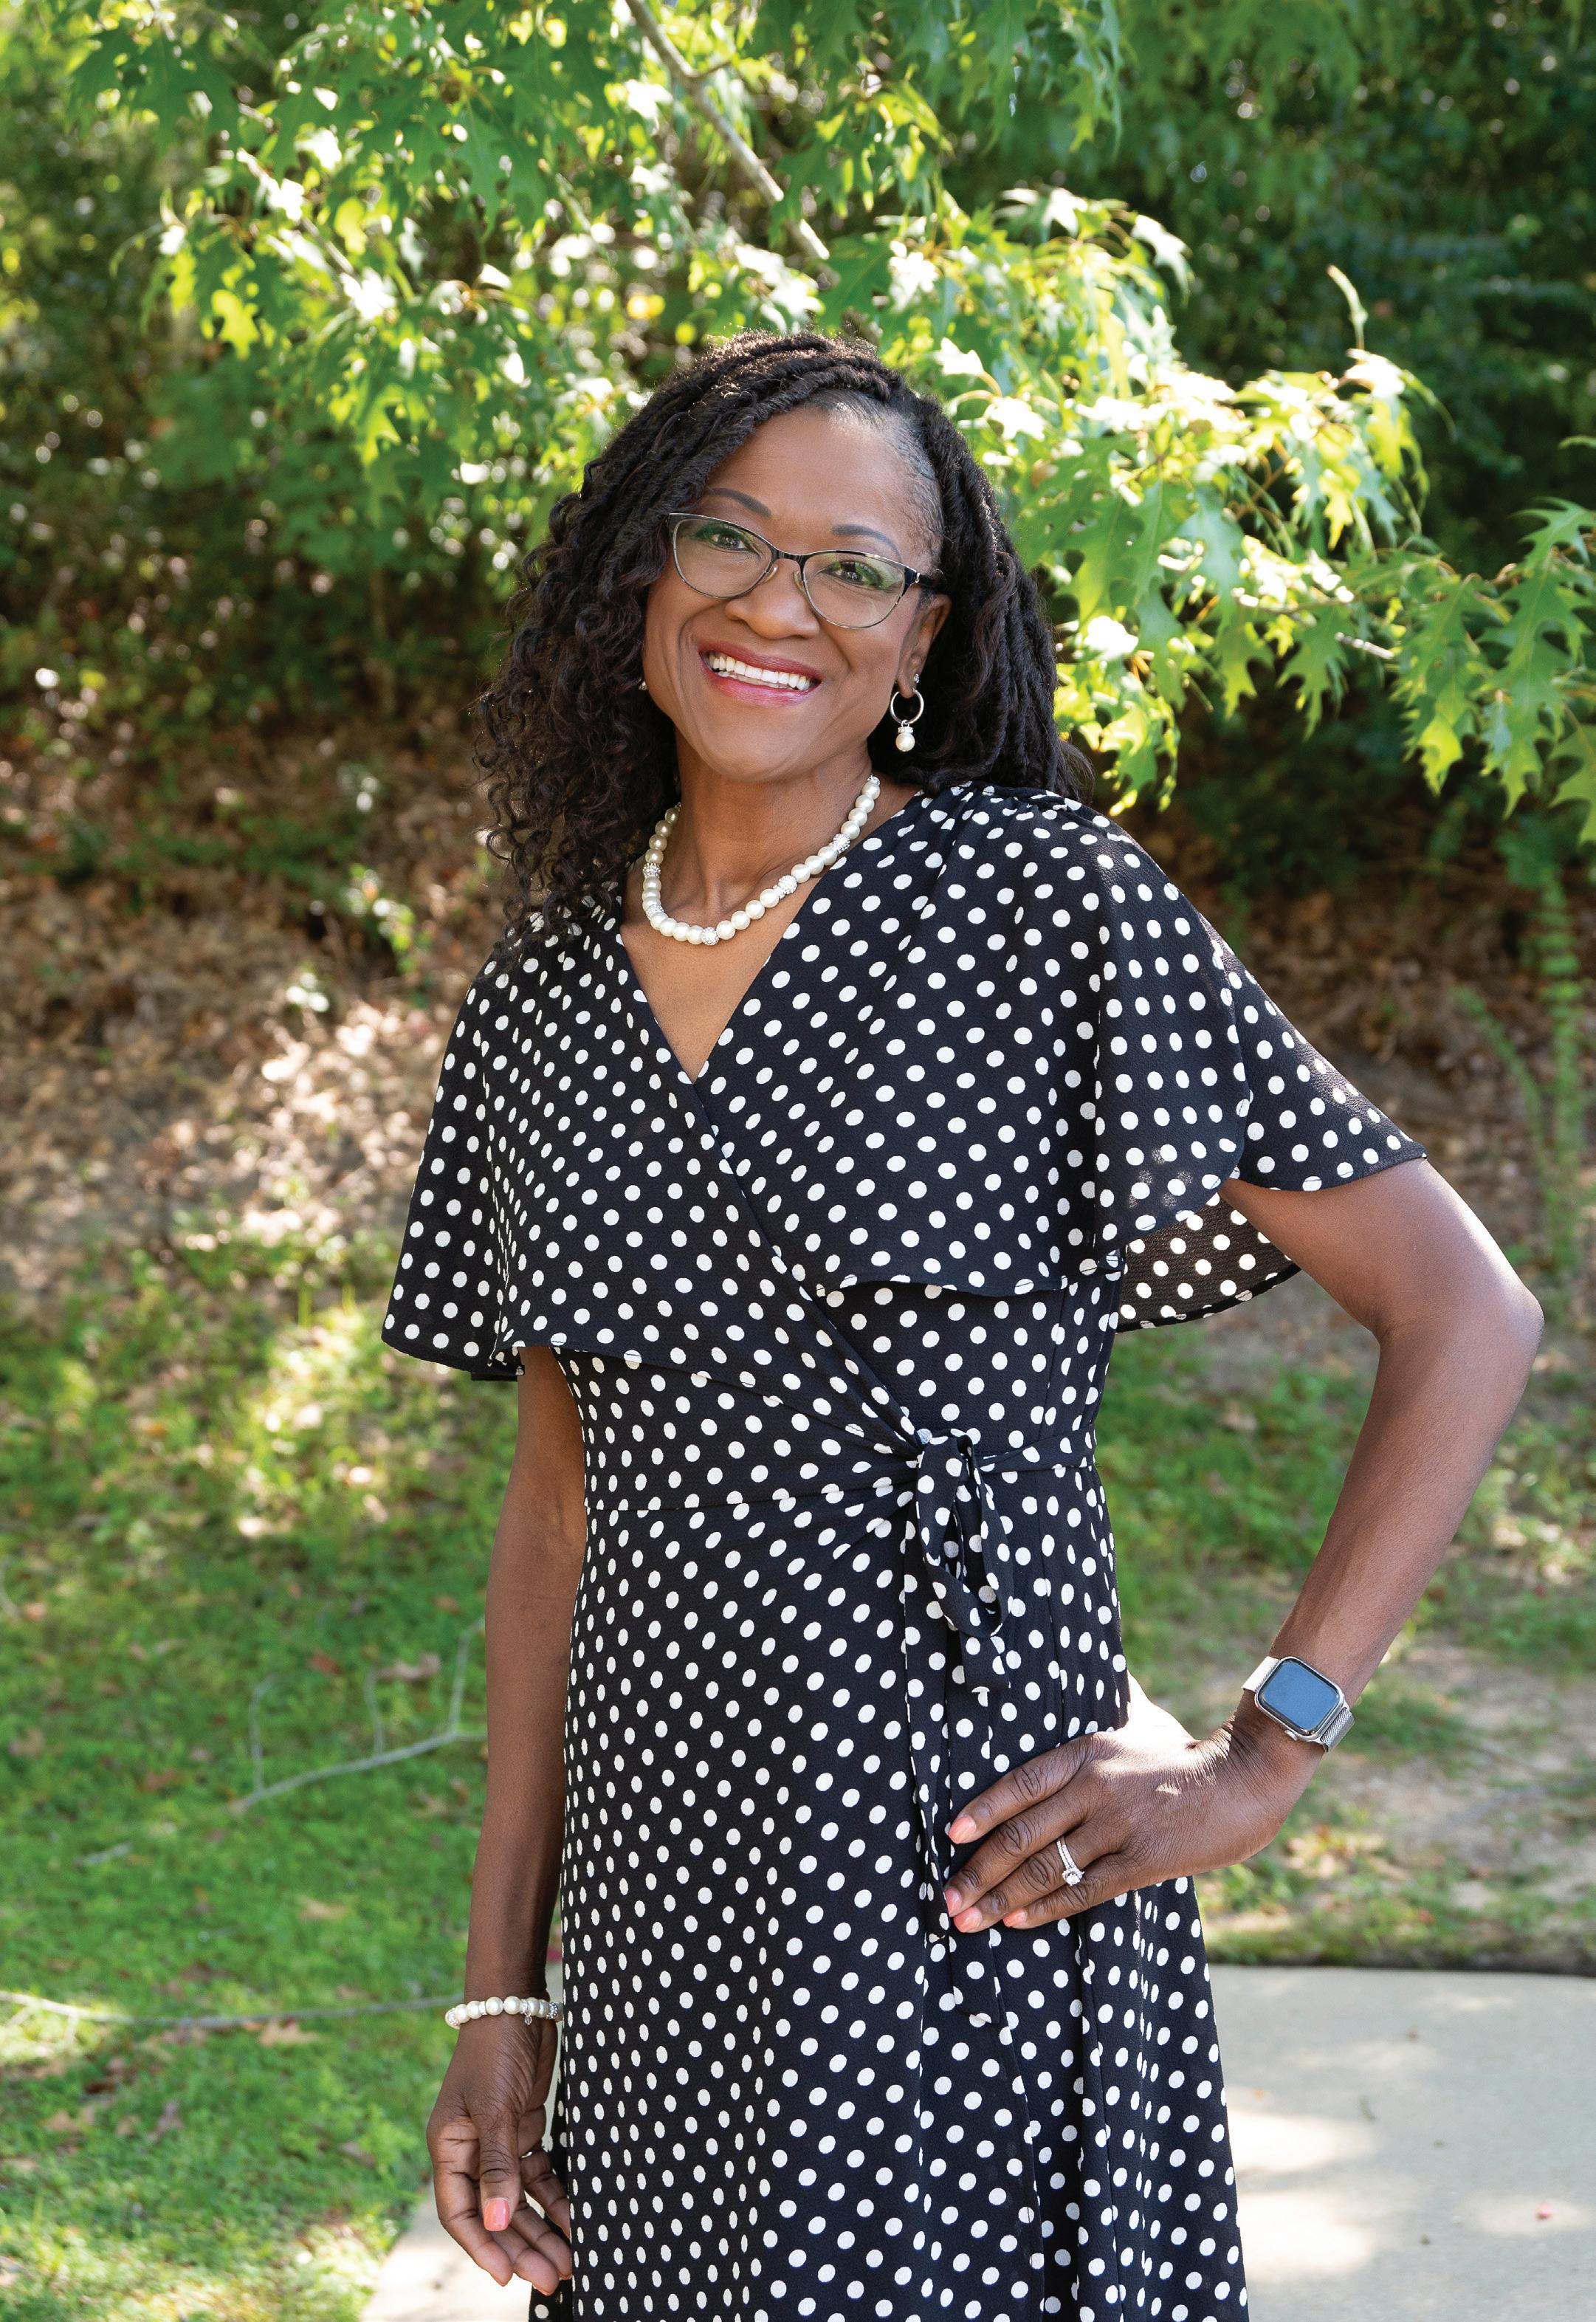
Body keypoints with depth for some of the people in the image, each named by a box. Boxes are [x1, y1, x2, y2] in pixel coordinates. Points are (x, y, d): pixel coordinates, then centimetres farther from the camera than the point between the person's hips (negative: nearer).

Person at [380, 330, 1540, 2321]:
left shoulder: (1042, 902, -7)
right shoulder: (541, 997, 9)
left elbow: (1466, 1311, -6)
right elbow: (561, 1501, 13)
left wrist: (1264, 1753, -11)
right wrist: (500, 1991, 10)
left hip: (960, 1878, -5)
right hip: (653, 1900, 5)